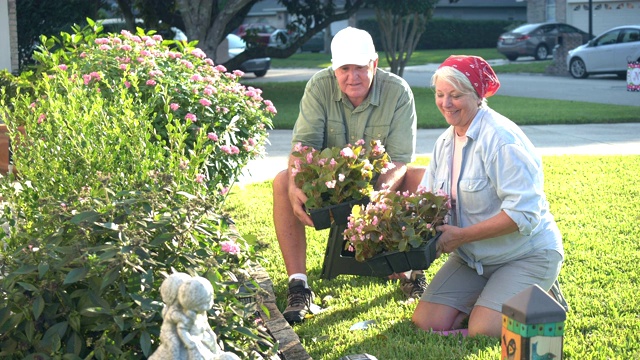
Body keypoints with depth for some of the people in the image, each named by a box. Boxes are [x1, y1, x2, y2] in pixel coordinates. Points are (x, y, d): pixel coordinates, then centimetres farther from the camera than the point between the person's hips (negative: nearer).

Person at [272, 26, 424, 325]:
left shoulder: (398, 92, -15)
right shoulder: (319, 86, -12)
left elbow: (402, 160, -19)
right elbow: (304, 143, -20)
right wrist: (296, 186, -41)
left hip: (380, 183, 0)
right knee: (282, 182, -27)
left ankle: (409, 271, -10)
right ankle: (298, 284, -25)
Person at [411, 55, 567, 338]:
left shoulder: (500, 138, -21)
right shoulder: (445, 142, 6)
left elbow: (524, 212, -27)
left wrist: (461, 236, -26)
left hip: (526, 255, -7)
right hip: (473, 259, 7)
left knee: (483, 330, -25)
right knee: (426, 322, -8)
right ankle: (487, 297, 15)